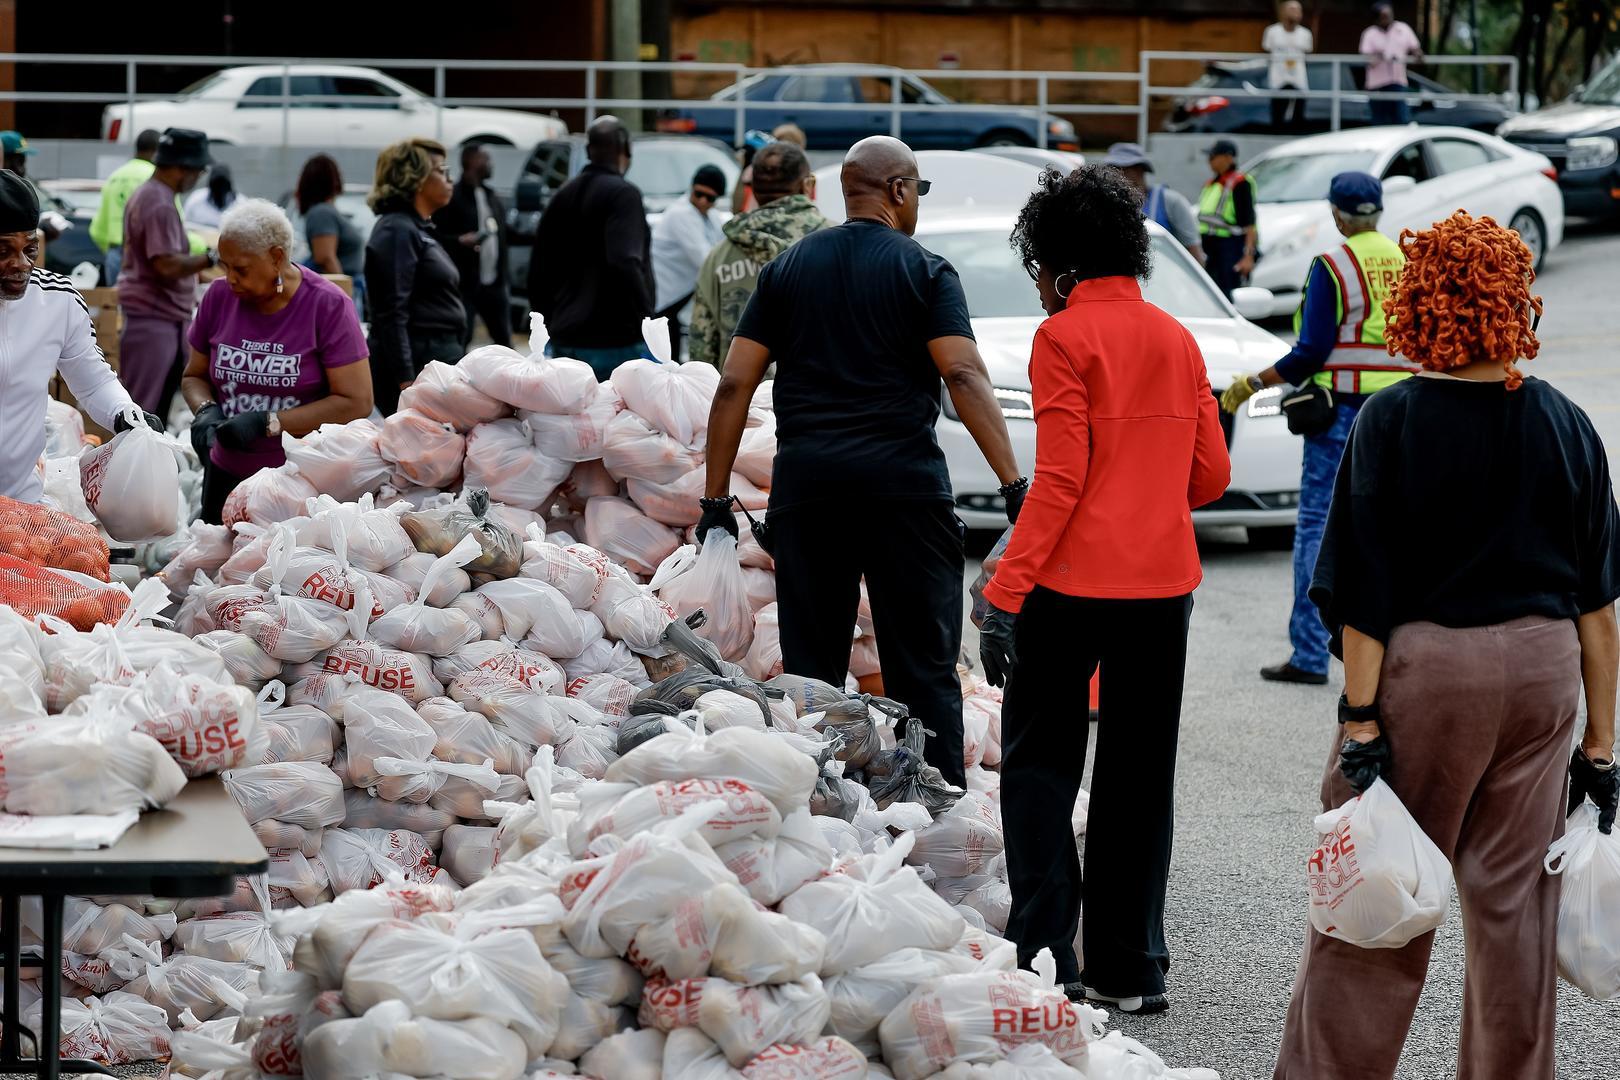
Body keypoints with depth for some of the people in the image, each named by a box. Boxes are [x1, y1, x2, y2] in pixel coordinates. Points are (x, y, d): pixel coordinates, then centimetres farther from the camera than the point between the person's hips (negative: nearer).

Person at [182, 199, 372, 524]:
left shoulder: (328, 305, -10)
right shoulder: (219, 296, 2)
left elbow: (356, 402, -13)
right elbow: (194, 377, 14)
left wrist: (267, 422, -19)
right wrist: (206, 410, -10)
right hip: (228, 477, 4)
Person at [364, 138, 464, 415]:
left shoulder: (420, 229, 20)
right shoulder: (397, 231, -11)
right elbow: (392, 315, -19)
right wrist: (407, 383, -24)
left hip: (438, 359, 10)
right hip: (415, 366, -10)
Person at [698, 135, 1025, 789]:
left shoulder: (787, 268, 11)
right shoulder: (925, 271, 1)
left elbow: (734, 385, 6)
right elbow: (964, 375, -12)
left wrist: (716, 499, 9)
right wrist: (1014, 485, -16)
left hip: (805, 479, 3)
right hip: (903, 478, -3)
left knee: (810, 666, 9)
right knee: (924, 666, 2)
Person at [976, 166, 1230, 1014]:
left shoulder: (1065, 336, -8)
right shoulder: (1176, 338, 10)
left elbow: (1059, 477, -15)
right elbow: (1210, 474, 11)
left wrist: (1003, 593, -15)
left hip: (1072, 583, -5)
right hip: (1163, 581, 6)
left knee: (1039, 768, 6)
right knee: (1139, 777, 11)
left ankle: (1046, 961, 2)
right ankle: (1130, 970, 14)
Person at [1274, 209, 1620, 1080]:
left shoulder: (1392, 422, -9)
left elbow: (1365, 595, -12)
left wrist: (1360, 719, -10)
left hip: (1428, 666, -3)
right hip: (1541, 669, 4)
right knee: (1515, 899, 10)